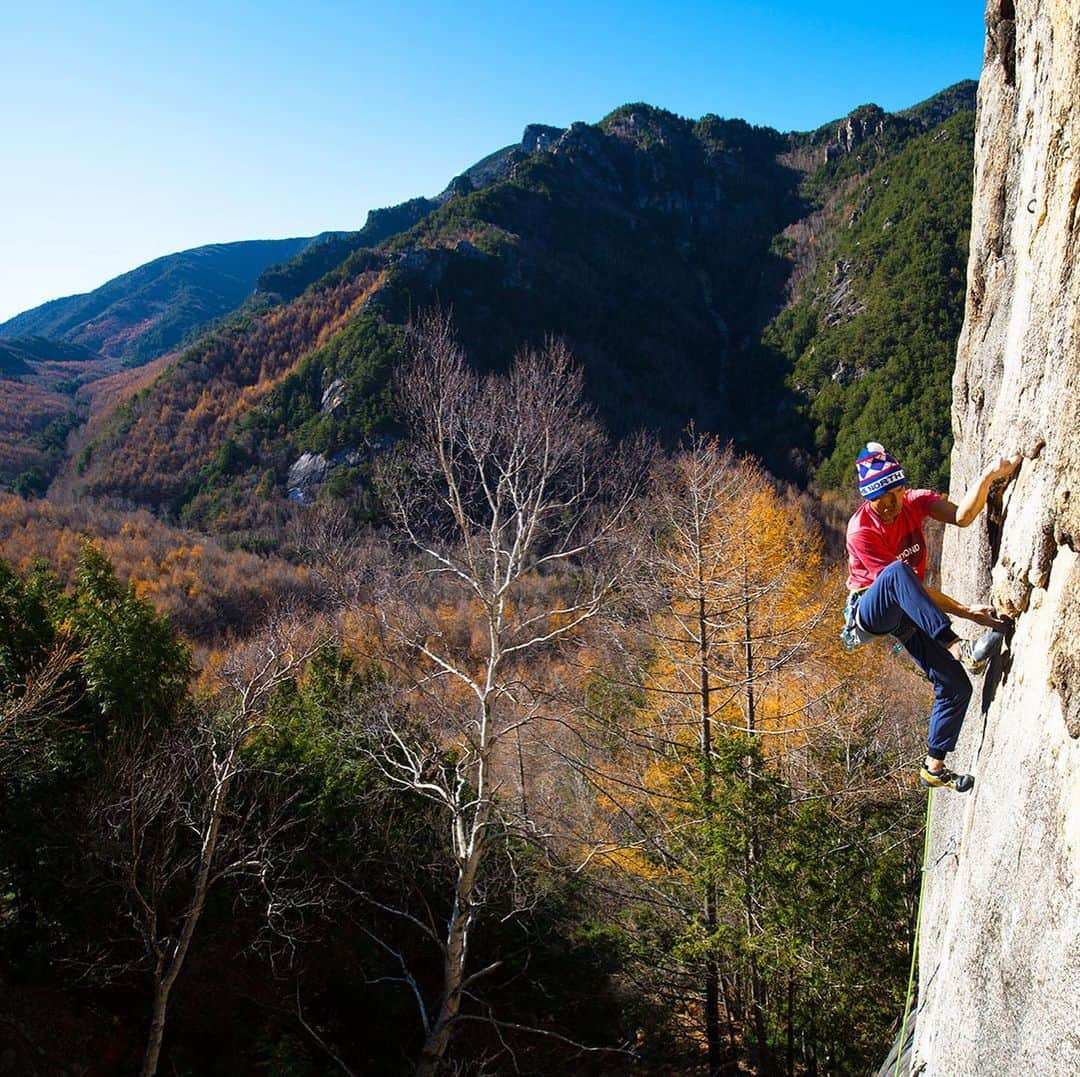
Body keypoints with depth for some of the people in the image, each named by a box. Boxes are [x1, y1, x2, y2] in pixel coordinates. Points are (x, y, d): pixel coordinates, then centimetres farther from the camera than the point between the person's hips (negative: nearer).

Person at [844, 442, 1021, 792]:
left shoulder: (915, 501, -6)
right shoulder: (861, 532, -22)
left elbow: (962, 516, -24)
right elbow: (902, 579, -25)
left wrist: (989, 476, -41)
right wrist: (969, 613, -27)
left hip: (910, 616, 6)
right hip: (872, 612, -6)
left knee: (956, 686, -3)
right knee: (897, 571, -39)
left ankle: (934, 768, 15)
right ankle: (959, 648, -46)